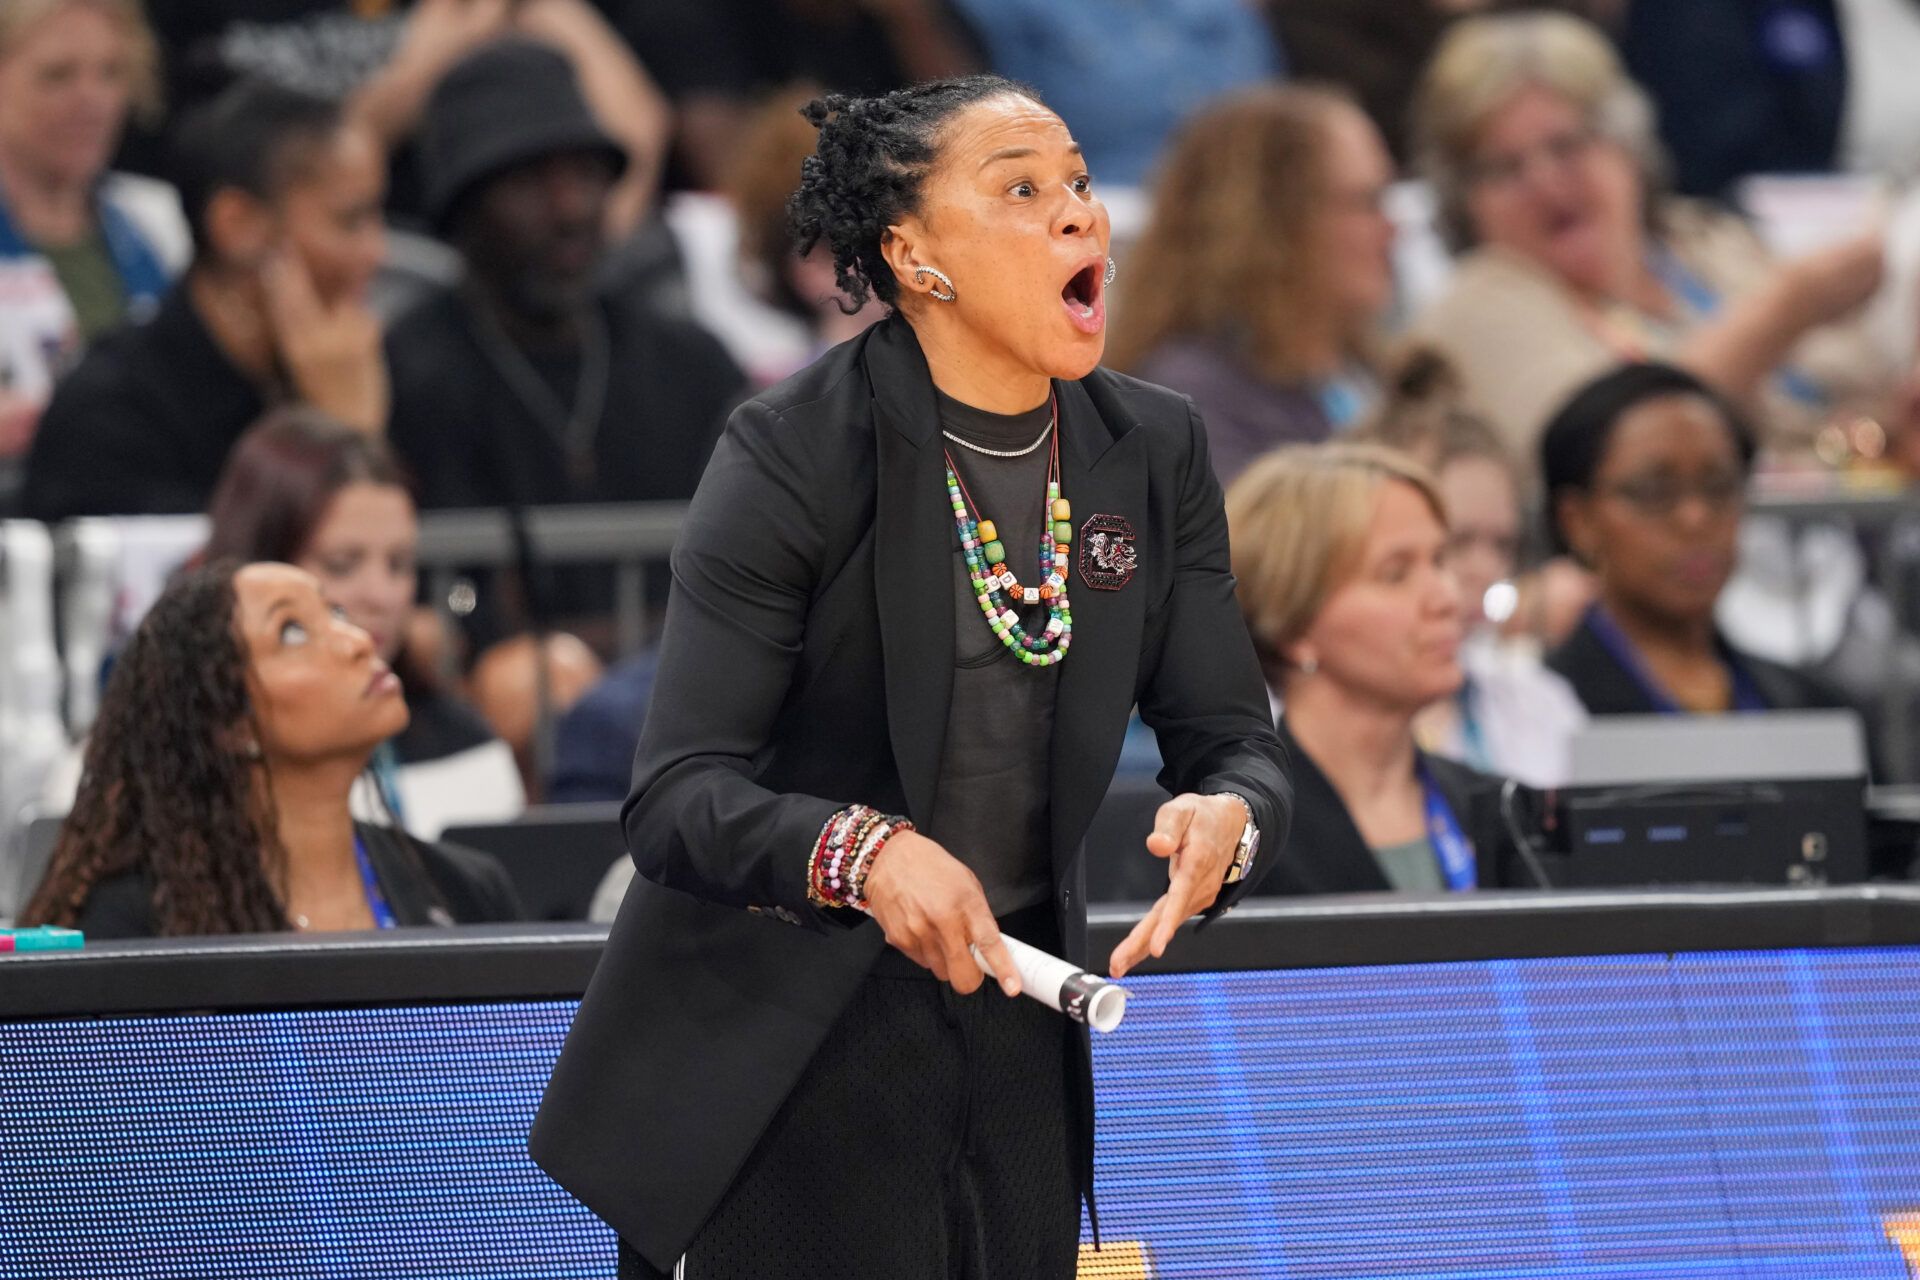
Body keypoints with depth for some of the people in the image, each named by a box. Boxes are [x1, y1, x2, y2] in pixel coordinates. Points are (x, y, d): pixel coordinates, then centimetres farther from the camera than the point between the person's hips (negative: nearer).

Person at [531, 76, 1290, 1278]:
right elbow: (677, 795, -19)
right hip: (783, 1064, -5)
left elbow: (1233, 739, 2)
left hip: (1016, 1038, 5)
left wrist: (1228, 817, -23)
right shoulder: (794, 452, -15)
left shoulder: (1156, 453, 1)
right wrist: (863, 855, -38)